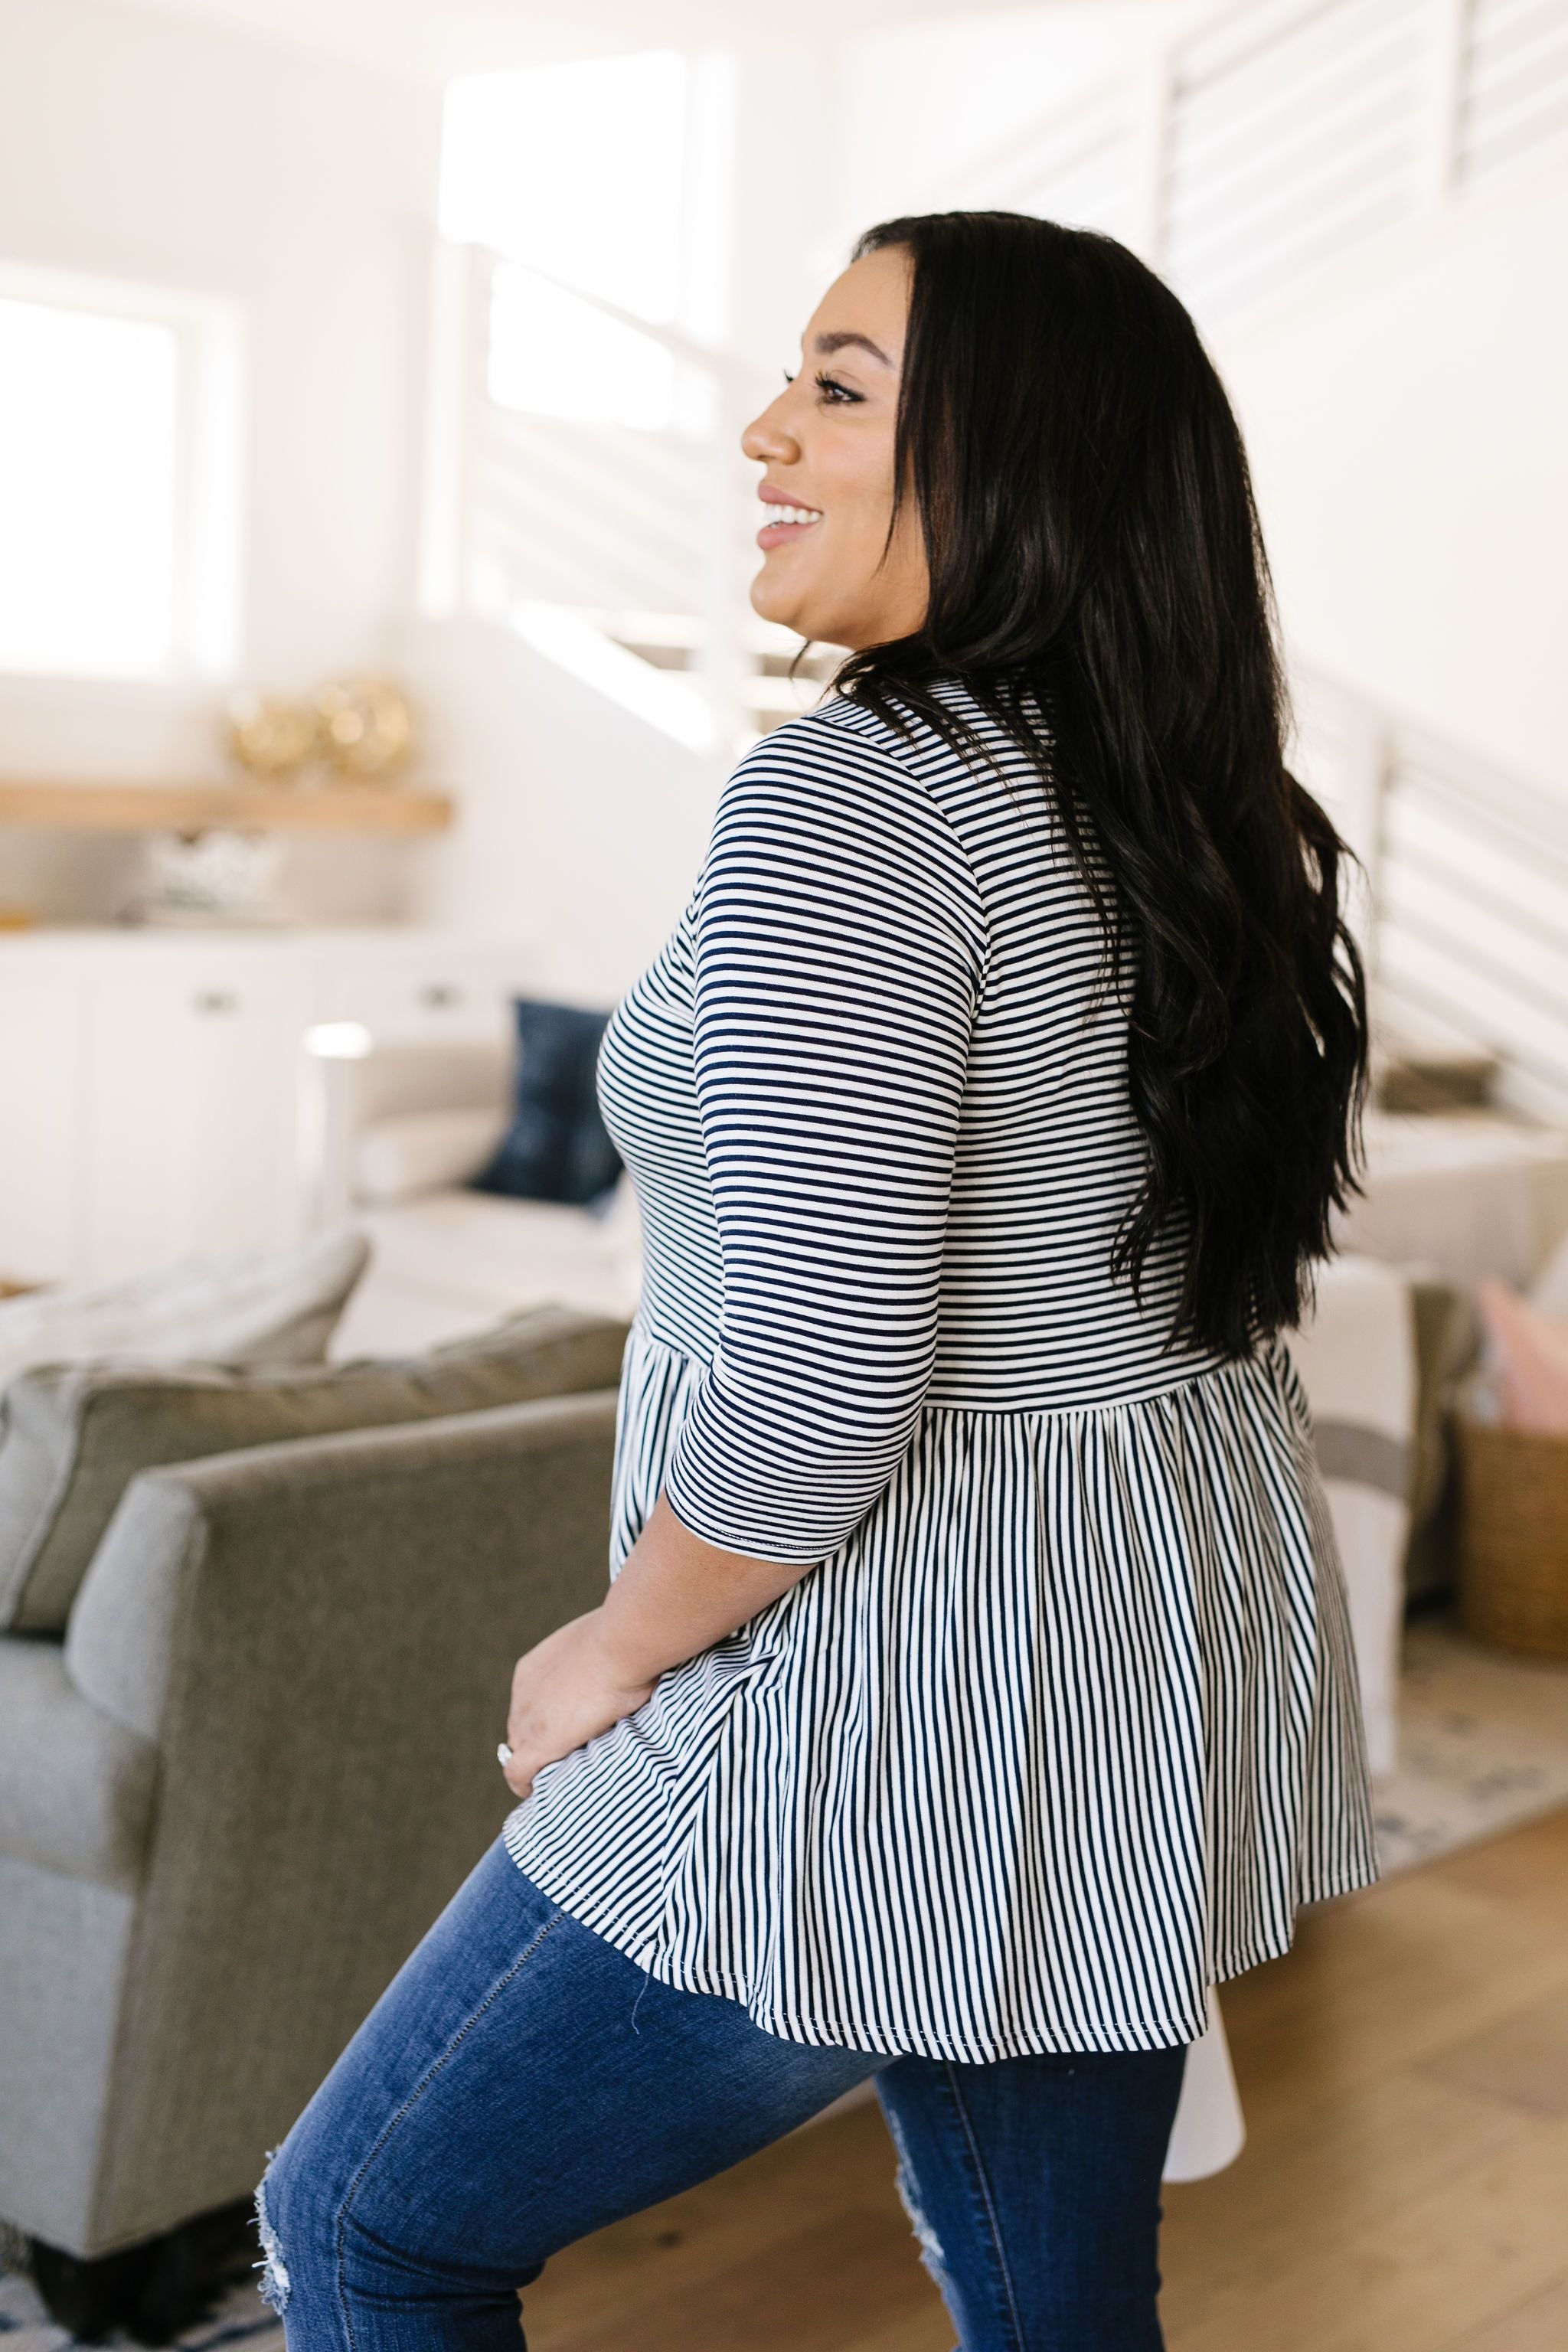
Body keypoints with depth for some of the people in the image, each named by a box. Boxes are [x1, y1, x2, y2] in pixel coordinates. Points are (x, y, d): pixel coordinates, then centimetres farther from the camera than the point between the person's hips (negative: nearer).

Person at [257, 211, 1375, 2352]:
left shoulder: (848, 799, -22)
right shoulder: (1202, 808, 6)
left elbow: (815, 1380, -28)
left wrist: (613, 1653, -11)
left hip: (902, 1727, -9)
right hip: (1184, 1669, 9)